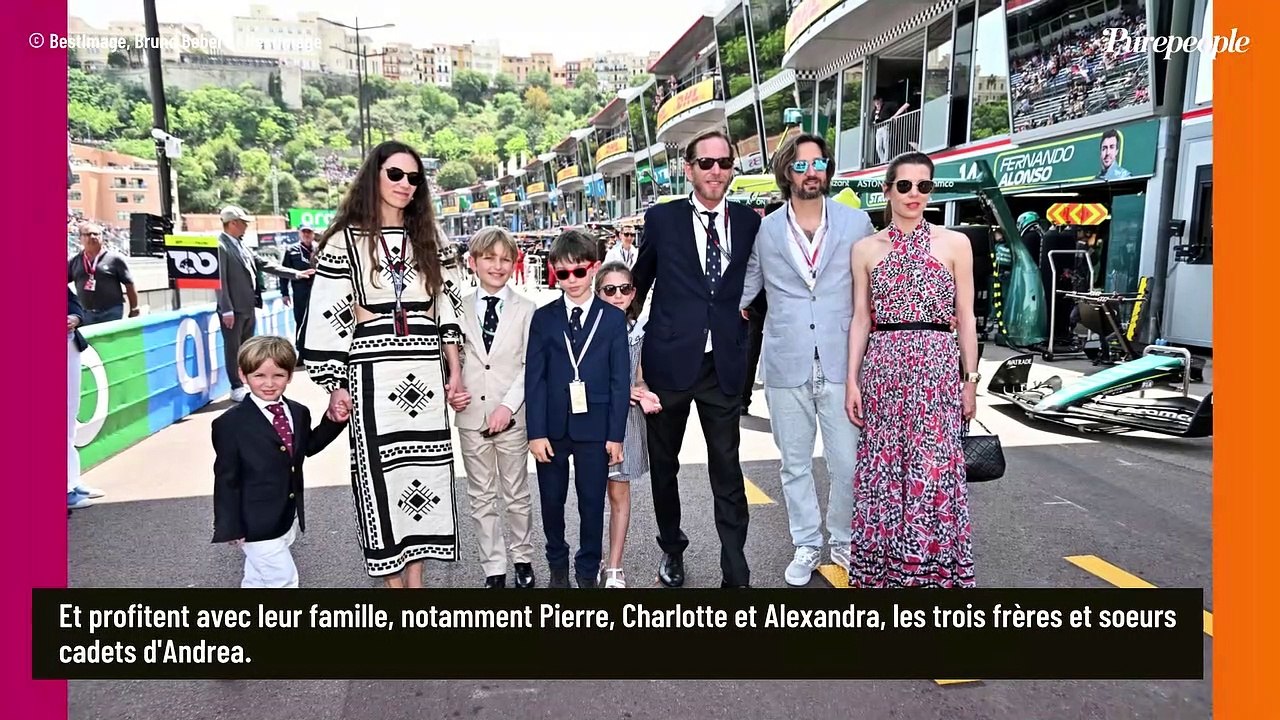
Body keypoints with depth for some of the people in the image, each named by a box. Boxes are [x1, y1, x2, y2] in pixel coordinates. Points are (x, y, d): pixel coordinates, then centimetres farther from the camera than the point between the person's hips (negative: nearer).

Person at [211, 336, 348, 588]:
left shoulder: (298, 413, 1)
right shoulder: (230, 424, -17)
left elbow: (307, 447, 17)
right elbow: (226, 479, -13)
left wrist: (334, 422, 3)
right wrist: (230, 527, -12)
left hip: (287, 519, 6)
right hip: (256, 523, -6)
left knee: (258, 578, 24)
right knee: (283, 579, -3)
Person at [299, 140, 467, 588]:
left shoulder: (424, 238, 14)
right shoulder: (345, 239, 0)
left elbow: (445, 305, 15)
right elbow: (327, 315, -3)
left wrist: (455, 369, 8)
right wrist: (336, 386, -8)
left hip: (426, 372, 4)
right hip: (372, 371, -4)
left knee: (424, 469, 6)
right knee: (381, 471, 0)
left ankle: (416, 578, 19)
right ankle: (393, 578, 14)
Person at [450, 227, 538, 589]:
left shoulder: (525, 309, -1)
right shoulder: (459, 309, 5)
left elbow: (531, 365, -5)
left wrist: (508, 405, -14)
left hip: (512, 416, -2)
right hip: (471, 416, 2)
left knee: (516, 494, 10)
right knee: (481, 498, 10)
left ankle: (522, 559, 28)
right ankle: (494, 569, 21)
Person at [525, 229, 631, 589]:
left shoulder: (613, 318, 0)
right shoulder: (543, 318, 3)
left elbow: (620, 380, -1)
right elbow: (534, 378, 0)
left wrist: (616, 433, -5)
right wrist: (536, 431, -7)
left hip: (594, 427, -1)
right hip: (553, 427, 1)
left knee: (592, 503, 8)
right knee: (551, 501, 13)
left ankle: (587, 572, 25)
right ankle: (557, 565, 33)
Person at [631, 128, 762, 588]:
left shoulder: (750, 222, 3)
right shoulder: (662, 219, -1)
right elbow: (641, 282, 9)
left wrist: (746, 352, 7)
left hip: (724, 365, 0)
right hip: (669, 360, 0)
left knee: (728, 472, 3)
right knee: (663, 463, 15)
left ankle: (736, 574, 13)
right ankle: (672, 548, 36)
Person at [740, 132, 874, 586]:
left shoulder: (857, 223, 5)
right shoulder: (764, 230, 4)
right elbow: (744, 289, 11)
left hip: (841, 363, 0)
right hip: (786, 365, 1)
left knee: (848, 464, 3)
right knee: (795, 464, 10)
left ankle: (844, 543, 25)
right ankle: (806, 546, 26)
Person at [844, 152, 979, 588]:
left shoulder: (954, 244, 5)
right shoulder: (865, 249, 8)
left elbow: (965, 319, 6)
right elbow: (860, 319, 7)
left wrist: (970, 381, 4)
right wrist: (852, 381, 2)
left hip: (936, 367, -1)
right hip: (882, 367, 1)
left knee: (934, 471, -3)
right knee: (882, 470, 5)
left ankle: (935, 568, 12)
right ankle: (881, 566, 19)